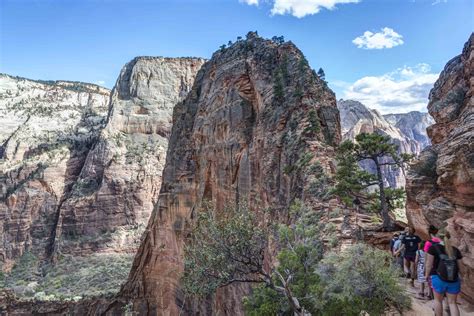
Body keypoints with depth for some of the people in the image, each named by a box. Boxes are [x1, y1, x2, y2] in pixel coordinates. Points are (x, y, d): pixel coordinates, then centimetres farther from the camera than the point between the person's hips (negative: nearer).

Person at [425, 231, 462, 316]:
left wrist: (427, 276, 7)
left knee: (438, 300, 17)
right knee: (452, 303, 13)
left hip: (439, 278, -3)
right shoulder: (455, 250, 5)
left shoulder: (434, 247, -5)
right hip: (454, 280, 3)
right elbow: (459, 266, 10)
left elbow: (429, 264, -5)